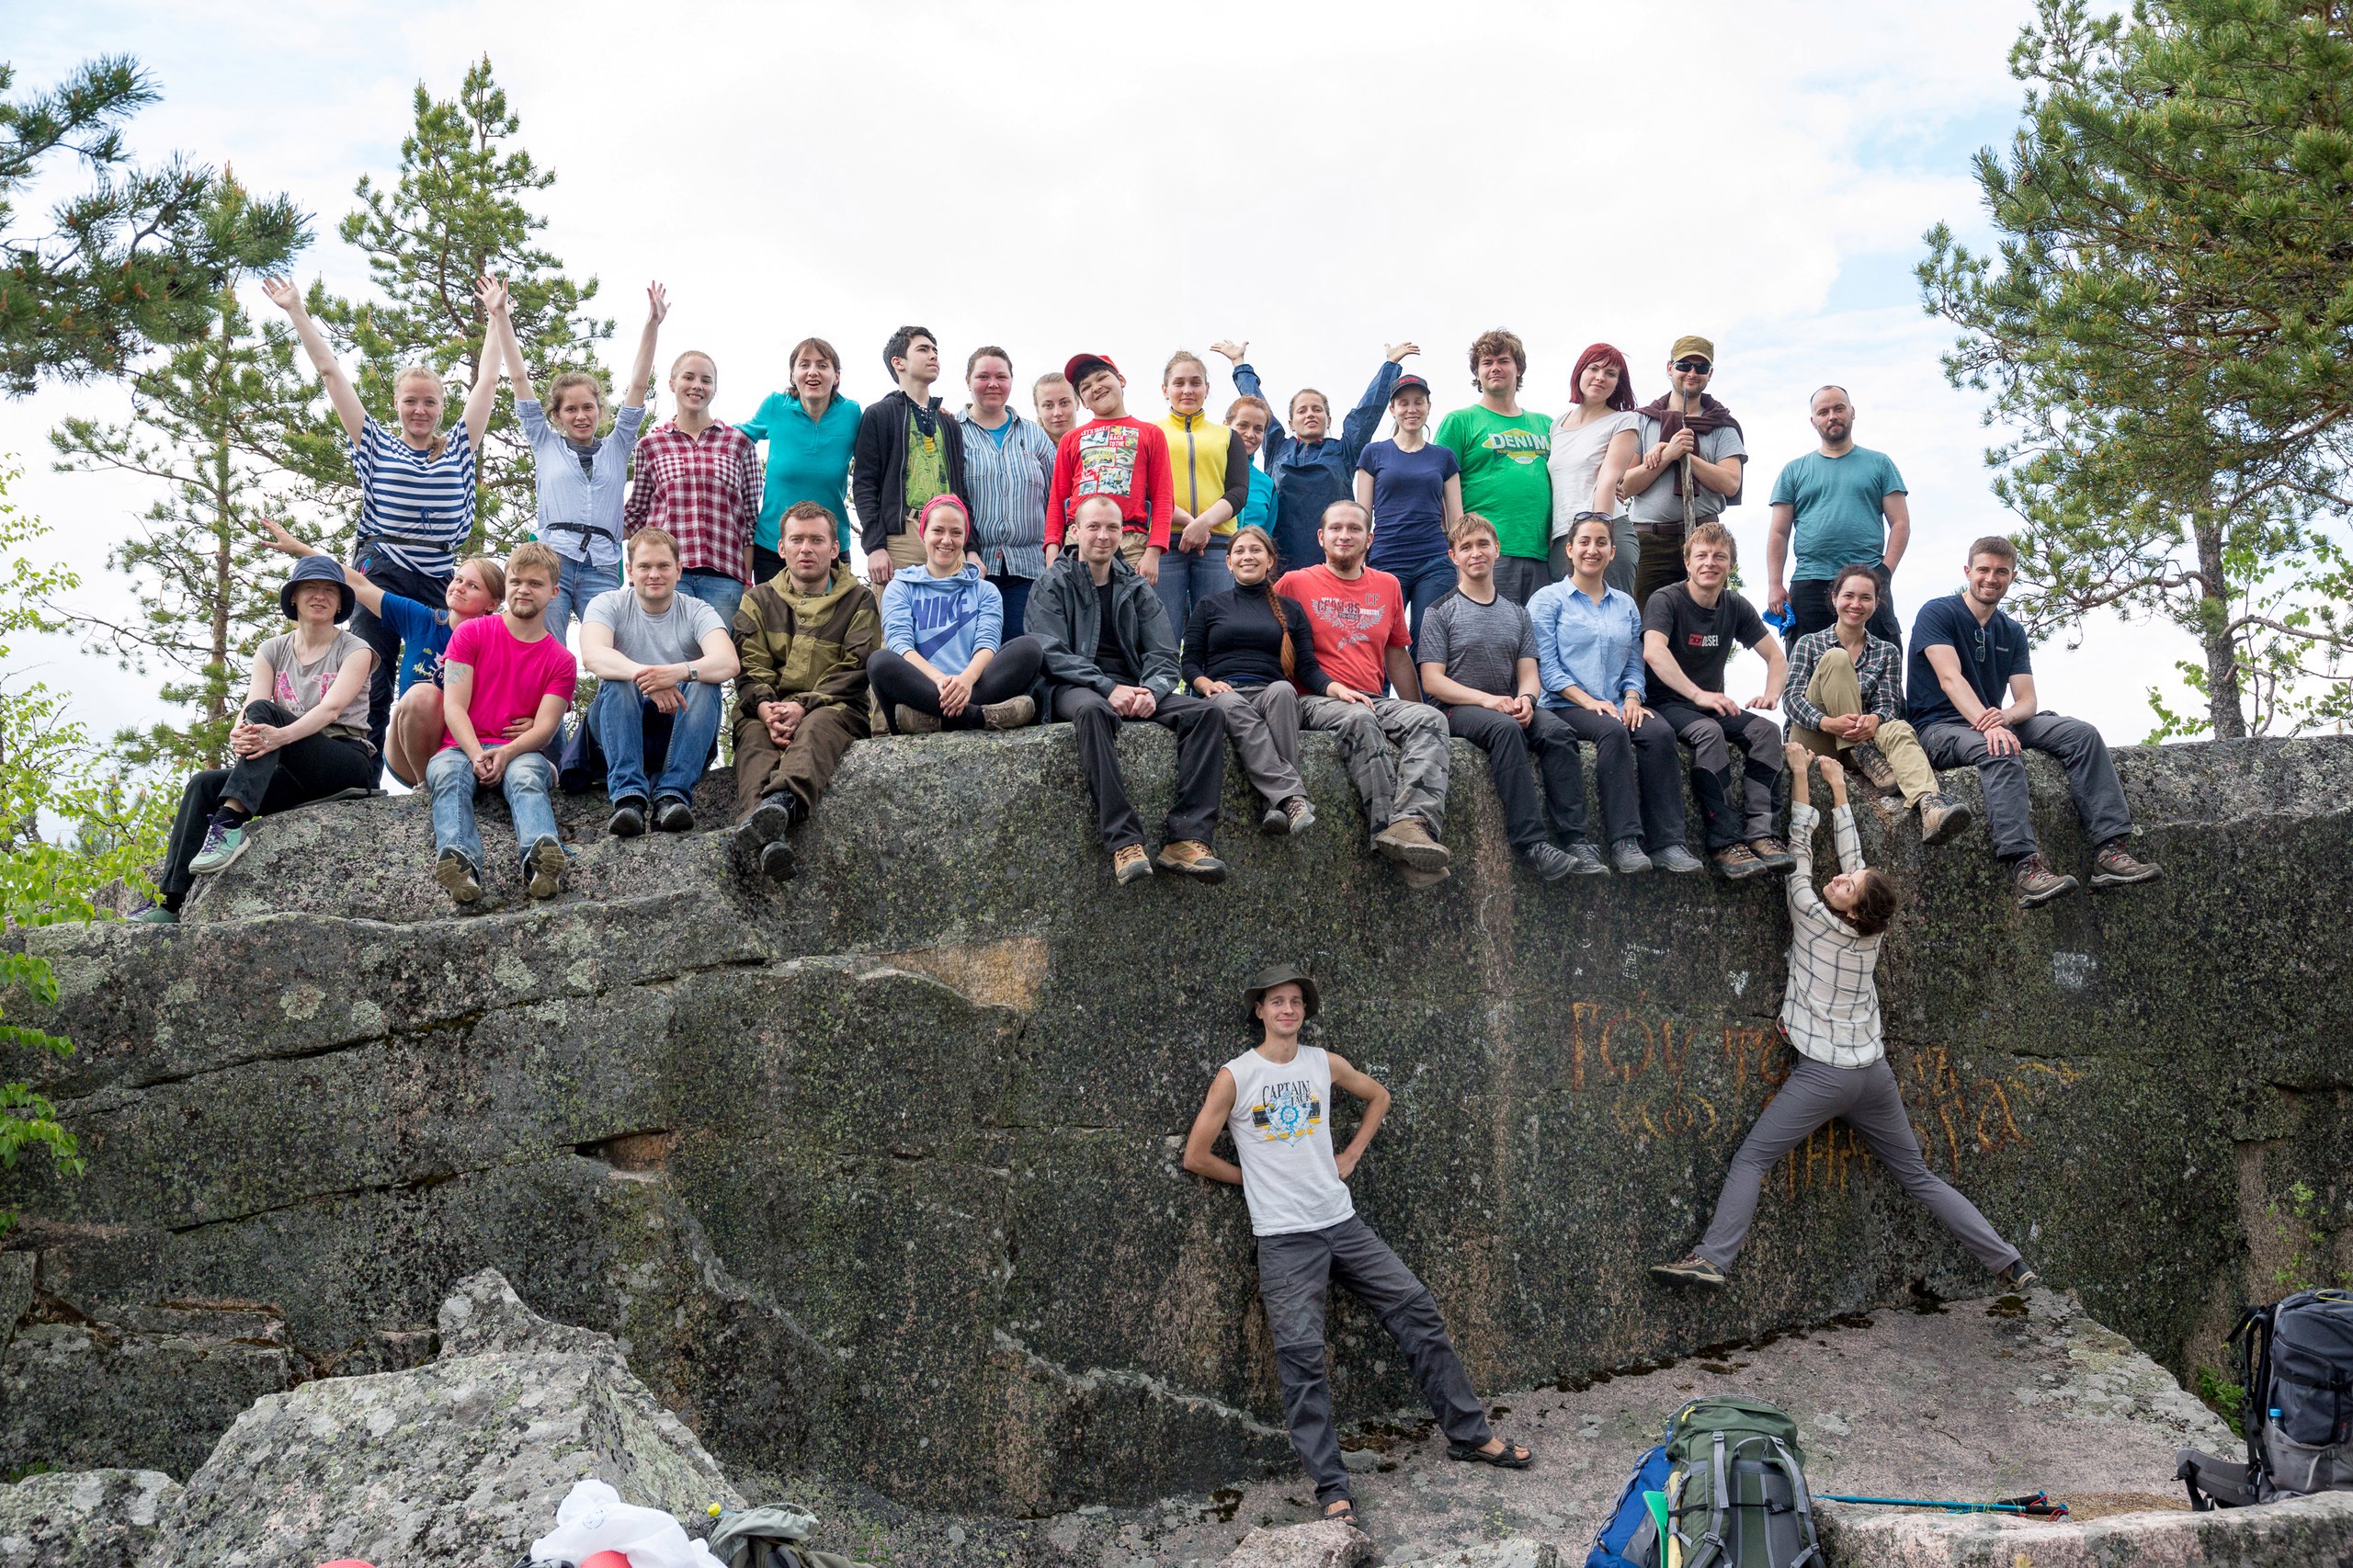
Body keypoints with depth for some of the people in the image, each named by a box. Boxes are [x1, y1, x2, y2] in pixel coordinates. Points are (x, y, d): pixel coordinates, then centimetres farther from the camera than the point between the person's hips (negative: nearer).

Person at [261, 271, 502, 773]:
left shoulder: (458, 449, 14)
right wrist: (296, 311, 13)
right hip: (380, 574, -2)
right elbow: (330, 372, 12)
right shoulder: (376, 445, 12)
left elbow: (486, 380, 17)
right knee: (371, 679, -9)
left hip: (440, 577, 2)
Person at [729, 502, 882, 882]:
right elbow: (749, 668, 7)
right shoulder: (759, 600, 21)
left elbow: (854, 671, 1)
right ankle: (764, 839, -63)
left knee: (817, 727, -37)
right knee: (754, 736, -34)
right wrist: (766, 708, -17)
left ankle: (780, 802, -69)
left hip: (834, 708, -1)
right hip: (768, 711, 1)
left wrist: (804, 706, -16)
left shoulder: (858, 599, 13)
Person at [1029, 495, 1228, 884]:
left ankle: (1186, 838, -31)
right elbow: (1053, 653, -7)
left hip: (1133, 688, 5)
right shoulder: (1053, 585, 7)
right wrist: (1108, 688, -21)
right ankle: (1124, 842, -45)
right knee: (1093, 710, -41)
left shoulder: (1137, 588, 19)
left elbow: (1163, 654, 10)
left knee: (1207, 711, -21)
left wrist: (1151, 690, -14)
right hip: (1072, 688, -4)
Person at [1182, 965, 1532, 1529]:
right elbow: (1196, 1156, -2)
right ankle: (1331, 1488, 0)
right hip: (1285, 1238, -4)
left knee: (1418, 1311, 3)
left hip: (1342, 1223, 5)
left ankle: (1467, 1434, 17)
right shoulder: (1234, 1077, -7)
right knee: (1301, 1355, -10)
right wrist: (1257, 1178, 3)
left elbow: (1377, 1096, 24)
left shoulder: (1324, 1063, 5)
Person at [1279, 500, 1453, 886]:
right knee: (1360, 720, -38)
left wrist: (1415, 709, 19)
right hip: (1316, 702, -4)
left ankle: (1414, 822, -48)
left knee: (1430, 719, -27)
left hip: (1375, 701, 4)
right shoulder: (1295, 583, 9)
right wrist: (1330, 687, -2)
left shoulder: (1387, 587, 22)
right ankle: (1387, 826, -44)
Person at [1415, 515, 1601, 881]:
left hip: (1509, 707, 4)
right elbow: (1432, 681, -5)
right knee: (1505, 728, -37)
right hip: (1457, 709, -4)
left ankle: (1576, 839, -34)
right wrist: (1486, 700, -18)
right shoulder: (1441, 613, 5)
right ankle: (1531, 841, -42)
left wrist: (1525, 698, -12)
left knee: (1557, 731, -28)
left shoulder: (1517, 614, 20)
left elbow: (1529, 673, 13)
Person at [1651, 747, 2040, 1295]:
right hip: (1874, 1074, 6)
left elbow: (1801, 851, -3)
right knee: (1919, 1178, 13)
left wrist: (1801, 779, 1)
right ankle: (2010, 1263, 13)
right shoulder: (1869, 931, 4)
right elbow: (1851, 851, 13)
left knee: (1750, 1159, -7)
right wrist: (1838, 787, 20)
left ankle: (1711, 1258, -21)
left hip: (1823, 1074, -6)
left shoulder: (1815, 918, -10)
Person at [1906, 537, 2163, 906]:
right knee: (2000, 751, -37)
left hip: (1990, 722, 7)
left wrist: (2006, 716, -23)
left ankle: (2109, 851, -22)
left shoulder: (2012, 632, 14)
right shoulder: (1937, 613, -6)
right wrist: (1987, 725, -37)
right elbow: (1950, 679, -21)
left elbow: (2027, 700, 3)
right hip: (1938, 728, -7)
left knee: (2081, 734, -12)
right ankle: (2025, 866, -49)